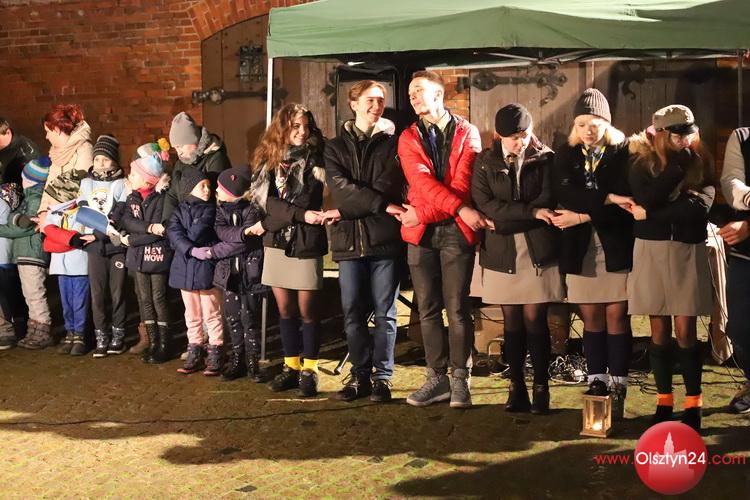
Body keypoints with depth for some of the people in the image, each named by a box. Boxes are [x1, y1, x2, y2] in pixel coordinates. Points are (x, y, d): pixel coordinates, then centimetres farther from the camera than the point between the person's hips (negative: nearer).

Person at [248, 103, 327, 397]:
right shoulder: (269, 160, 9)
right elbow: (267, 201, -1)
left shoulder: (315, 158, -1)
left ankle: (309, 370, 10)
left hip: (306, 243, -3)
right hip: (277, 242, 3)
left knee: (306, 310, 0)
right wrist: (300, 215, -14)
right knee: (285, 309, 9)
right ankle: (291, 366, 20)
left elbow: (307, 202, -9)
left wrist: (269, 222, -11)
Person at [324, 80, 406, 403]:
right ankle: (360, 375, 15)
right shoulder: (336, 147, 13)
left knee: (384, 314, 2)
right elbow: (339, 186, -4)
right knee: (353, 314, 5)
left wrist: (346, 209, -10)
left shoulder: (392, 142, 7)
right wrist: (381, 204, -15)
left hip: (385, 238, -2)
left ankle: (382, 377, 10)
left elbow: (388, 185, -6)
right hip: (349, 239, 2)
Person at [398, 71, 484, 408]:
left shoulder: (467, 133, 4)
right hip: (420, 232, 3)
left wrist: (423, 213, -13)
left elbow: (462, 184, -6)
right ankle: (437, 378, 14)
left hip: (456, 230, -3)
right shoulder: (408, 138, 10)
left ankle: (460, 380, 5)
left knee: (457, 307, -3)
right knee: (427, 308, 6)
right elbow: (422, 181, -6)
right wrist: (461, 208, -18)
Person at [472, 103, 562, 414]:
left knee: (534, 319, -3)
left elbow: (546, 202, -10)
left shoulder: (545, 159, 2)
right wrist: (531, 212, -16)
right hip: (501, 252, 2)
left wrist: (504, 220, -15)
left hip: (538, 249, -1)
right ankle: (516, 387, 14)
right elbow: (484, 204, -9)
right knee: (512, 321, 6)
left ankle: (541, 388, 7)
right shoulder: (485, 162, 4)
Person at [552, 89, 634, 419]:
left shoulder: (623, 152, -1)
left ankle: (618, 387, 5)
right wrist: (606, 199, -19)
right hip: (580, 247, 2)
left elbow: (626, 200, -11)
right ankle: (596, 383, 13)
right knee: (591, 317, 6)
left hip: (616, 246, -2)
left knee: (616, 316, -1)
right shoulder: (566, 155, 7)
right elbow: (565, 194, -10)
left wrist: (584, 216, -15)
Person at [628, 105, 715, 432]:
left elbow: (701, 206, -14)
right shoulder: (642, 162, 1)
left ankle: (693, 405, 7)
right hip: (651, 251, 0)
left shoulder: (701, 163, 2)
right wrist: (678, 165, -14)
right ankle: (664, 401, 16)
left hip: (688, 252, 0)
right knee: (659, 331, 5)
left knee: (685, 332, -2)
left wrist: (652, 214, -13)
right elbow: (648, 198, -17)